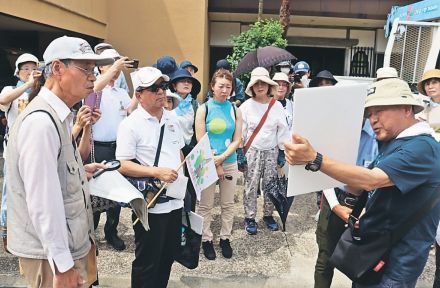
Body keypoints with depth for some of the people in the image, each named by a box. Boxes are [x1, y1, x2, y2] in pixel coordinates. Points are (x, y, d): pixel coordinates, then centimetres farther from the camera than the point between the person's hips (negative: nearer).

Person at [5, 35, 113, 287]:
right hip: (52, 254, -9)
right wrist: (62, 265, -22)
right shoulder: (41, 121, -24)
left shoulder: (58, 115, 7)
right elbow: (43, 202, -26)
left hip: (72, 243, 9)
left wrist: (80, 172, 9)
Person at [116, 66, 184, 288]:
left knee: (168, 257, 20)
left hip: (175, 200, 7)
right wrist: (157, 172, -25)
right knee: (147, 261, 9)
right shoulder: (130, 124, -12)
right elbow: (123, 166, -16)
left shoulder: (172, 119, 9)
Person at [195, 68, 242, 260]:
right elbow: (200, 141, -8)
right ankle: (206, 239, 22)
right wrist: (216, 165, -10)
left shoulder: (235, 110, 3)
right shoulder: (204, 109, -4)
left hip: (230, 163, 3)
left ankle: (225, 238, 27)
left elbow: (237, 140, 0)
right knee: (205, 205, 6)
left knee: (228, 204, 11)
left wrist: (221, 158, -14)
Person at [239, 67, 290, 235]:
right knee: (251, 186, 1)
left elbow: (283, 131, 2)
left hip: (271, 151, 2)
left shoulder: (277, 105, -1)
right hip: (252, 151, -2)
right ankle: (249, 217, 16)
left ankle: (268, 215, 27)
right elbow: (241, 131, -1)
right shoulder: (246, 106, -5)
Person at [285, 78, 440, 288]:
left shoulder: (422, 147, -22)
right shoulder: (391, 144, 8)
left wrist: (314, 159, -41)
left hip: (396, 263, -8)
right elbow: (359, 187, 8)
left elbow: (370, 181, -35)